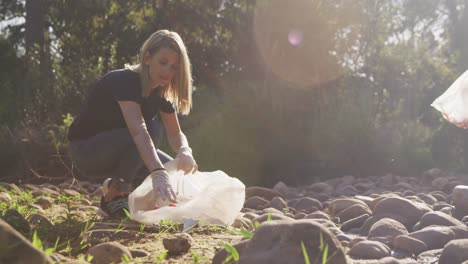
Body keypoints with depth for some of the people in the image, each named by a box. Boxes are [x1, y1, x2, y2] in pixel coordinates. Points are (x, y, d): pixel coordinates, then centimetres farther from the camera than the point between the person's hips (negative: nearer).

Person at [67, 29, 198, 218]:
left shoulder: (160, 94, -2)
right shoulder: (123, 81, -27)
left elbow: (175, 133, -9)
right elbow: (138, 130, -43)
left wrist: (185, 151, -34)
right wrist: (158, 174, -56)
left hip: (113, 156, 8)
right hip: (86, 150, -7)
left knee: (176, 171, -8)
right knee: (152, 129, -30)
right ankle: (114, 197, -18)